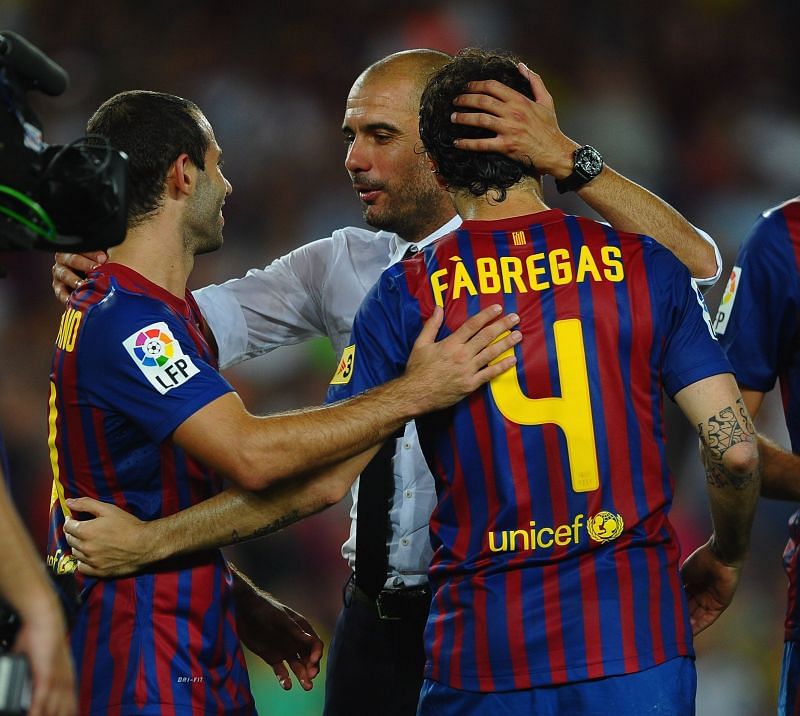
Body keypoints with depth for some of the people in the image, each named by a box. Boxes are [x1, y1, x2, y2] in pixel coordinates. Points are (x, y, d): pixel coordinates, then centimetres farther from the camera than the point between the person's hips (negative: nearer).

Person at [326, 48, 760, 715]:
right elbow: (735, 449, -3)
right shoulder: (644, 266, 0)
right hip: (637, 638, 0)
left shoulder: (407, 294, -2)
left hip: (480, 660, 0)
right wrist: (726, 558, 16)